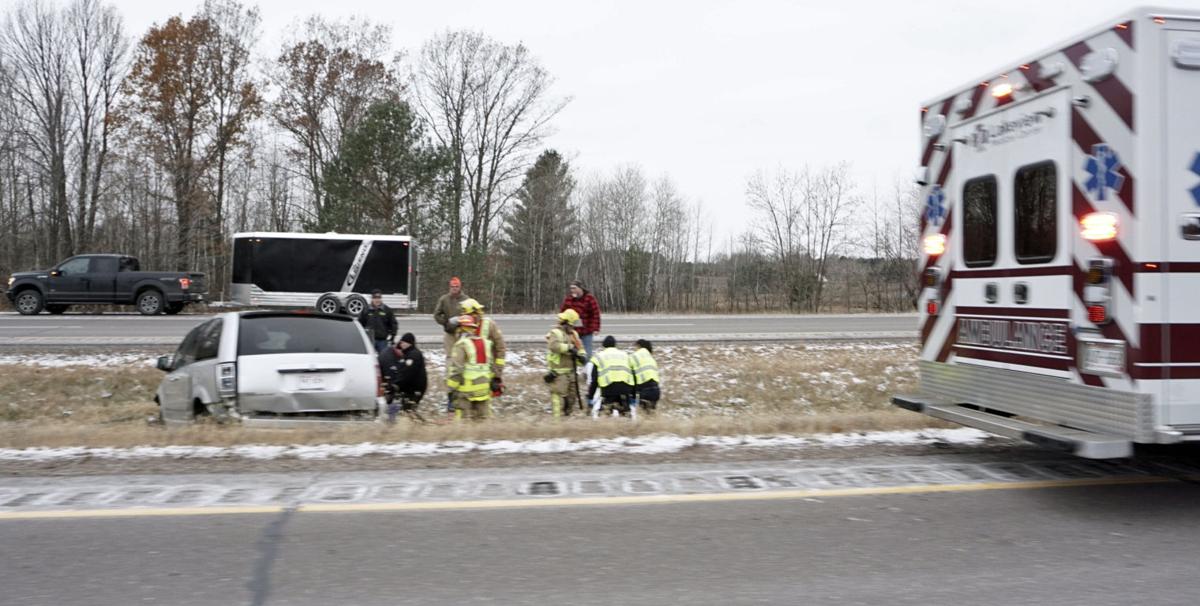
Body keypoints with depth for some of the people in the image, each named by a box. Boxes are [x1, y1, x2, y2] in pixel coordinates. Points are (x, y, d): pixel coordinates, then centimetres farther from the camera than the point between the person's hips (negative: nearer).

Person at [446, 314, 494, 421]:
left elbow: (455, 369, -14)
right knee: (481, 417, 14)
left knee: (464, 417, -2)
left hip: (466, 388, -6)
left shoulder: (461, 344, -11)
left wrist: (452, 388, -10)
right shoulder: (485, 342, 11)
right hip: (484, 387, 6)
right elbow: (491, 366, 17)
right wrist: (489, 381, 24)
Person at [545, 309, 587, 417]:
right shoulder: (556, 333, -11)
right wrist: (569, 348, -34)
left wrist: (581, 355, -5)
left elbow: (579, 347, 16)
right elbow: (554, 345, -30)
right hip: (559, 372, -9)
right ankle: (558, 416, -7)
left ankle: (567, 414, 29)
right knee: (559, 394, -10)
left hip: (570, 370, 9)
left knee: (572, 394, 16)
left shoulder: (573, 333, 15)